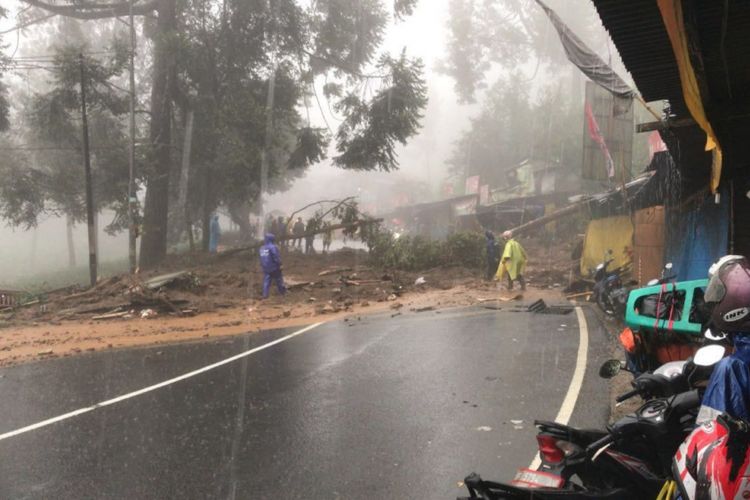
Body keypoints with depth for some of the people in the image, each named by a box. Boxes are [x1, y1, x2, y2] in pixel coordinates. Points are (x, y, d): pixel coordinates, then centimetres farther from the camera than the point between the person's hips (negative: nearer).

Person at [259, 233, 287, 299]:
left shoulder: (262, 248, 7)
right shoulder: (273, 247, -17)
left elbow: (262, 258, 14)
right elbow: (277, 257, -19)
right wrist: (280, 265, -10)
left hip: (266, 268, 6)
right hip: (274, 268, -6)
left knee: (266, 281, 6)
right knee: (279, 280, 11)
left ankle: (265, 295, 2)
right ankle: (282, 291, 24)